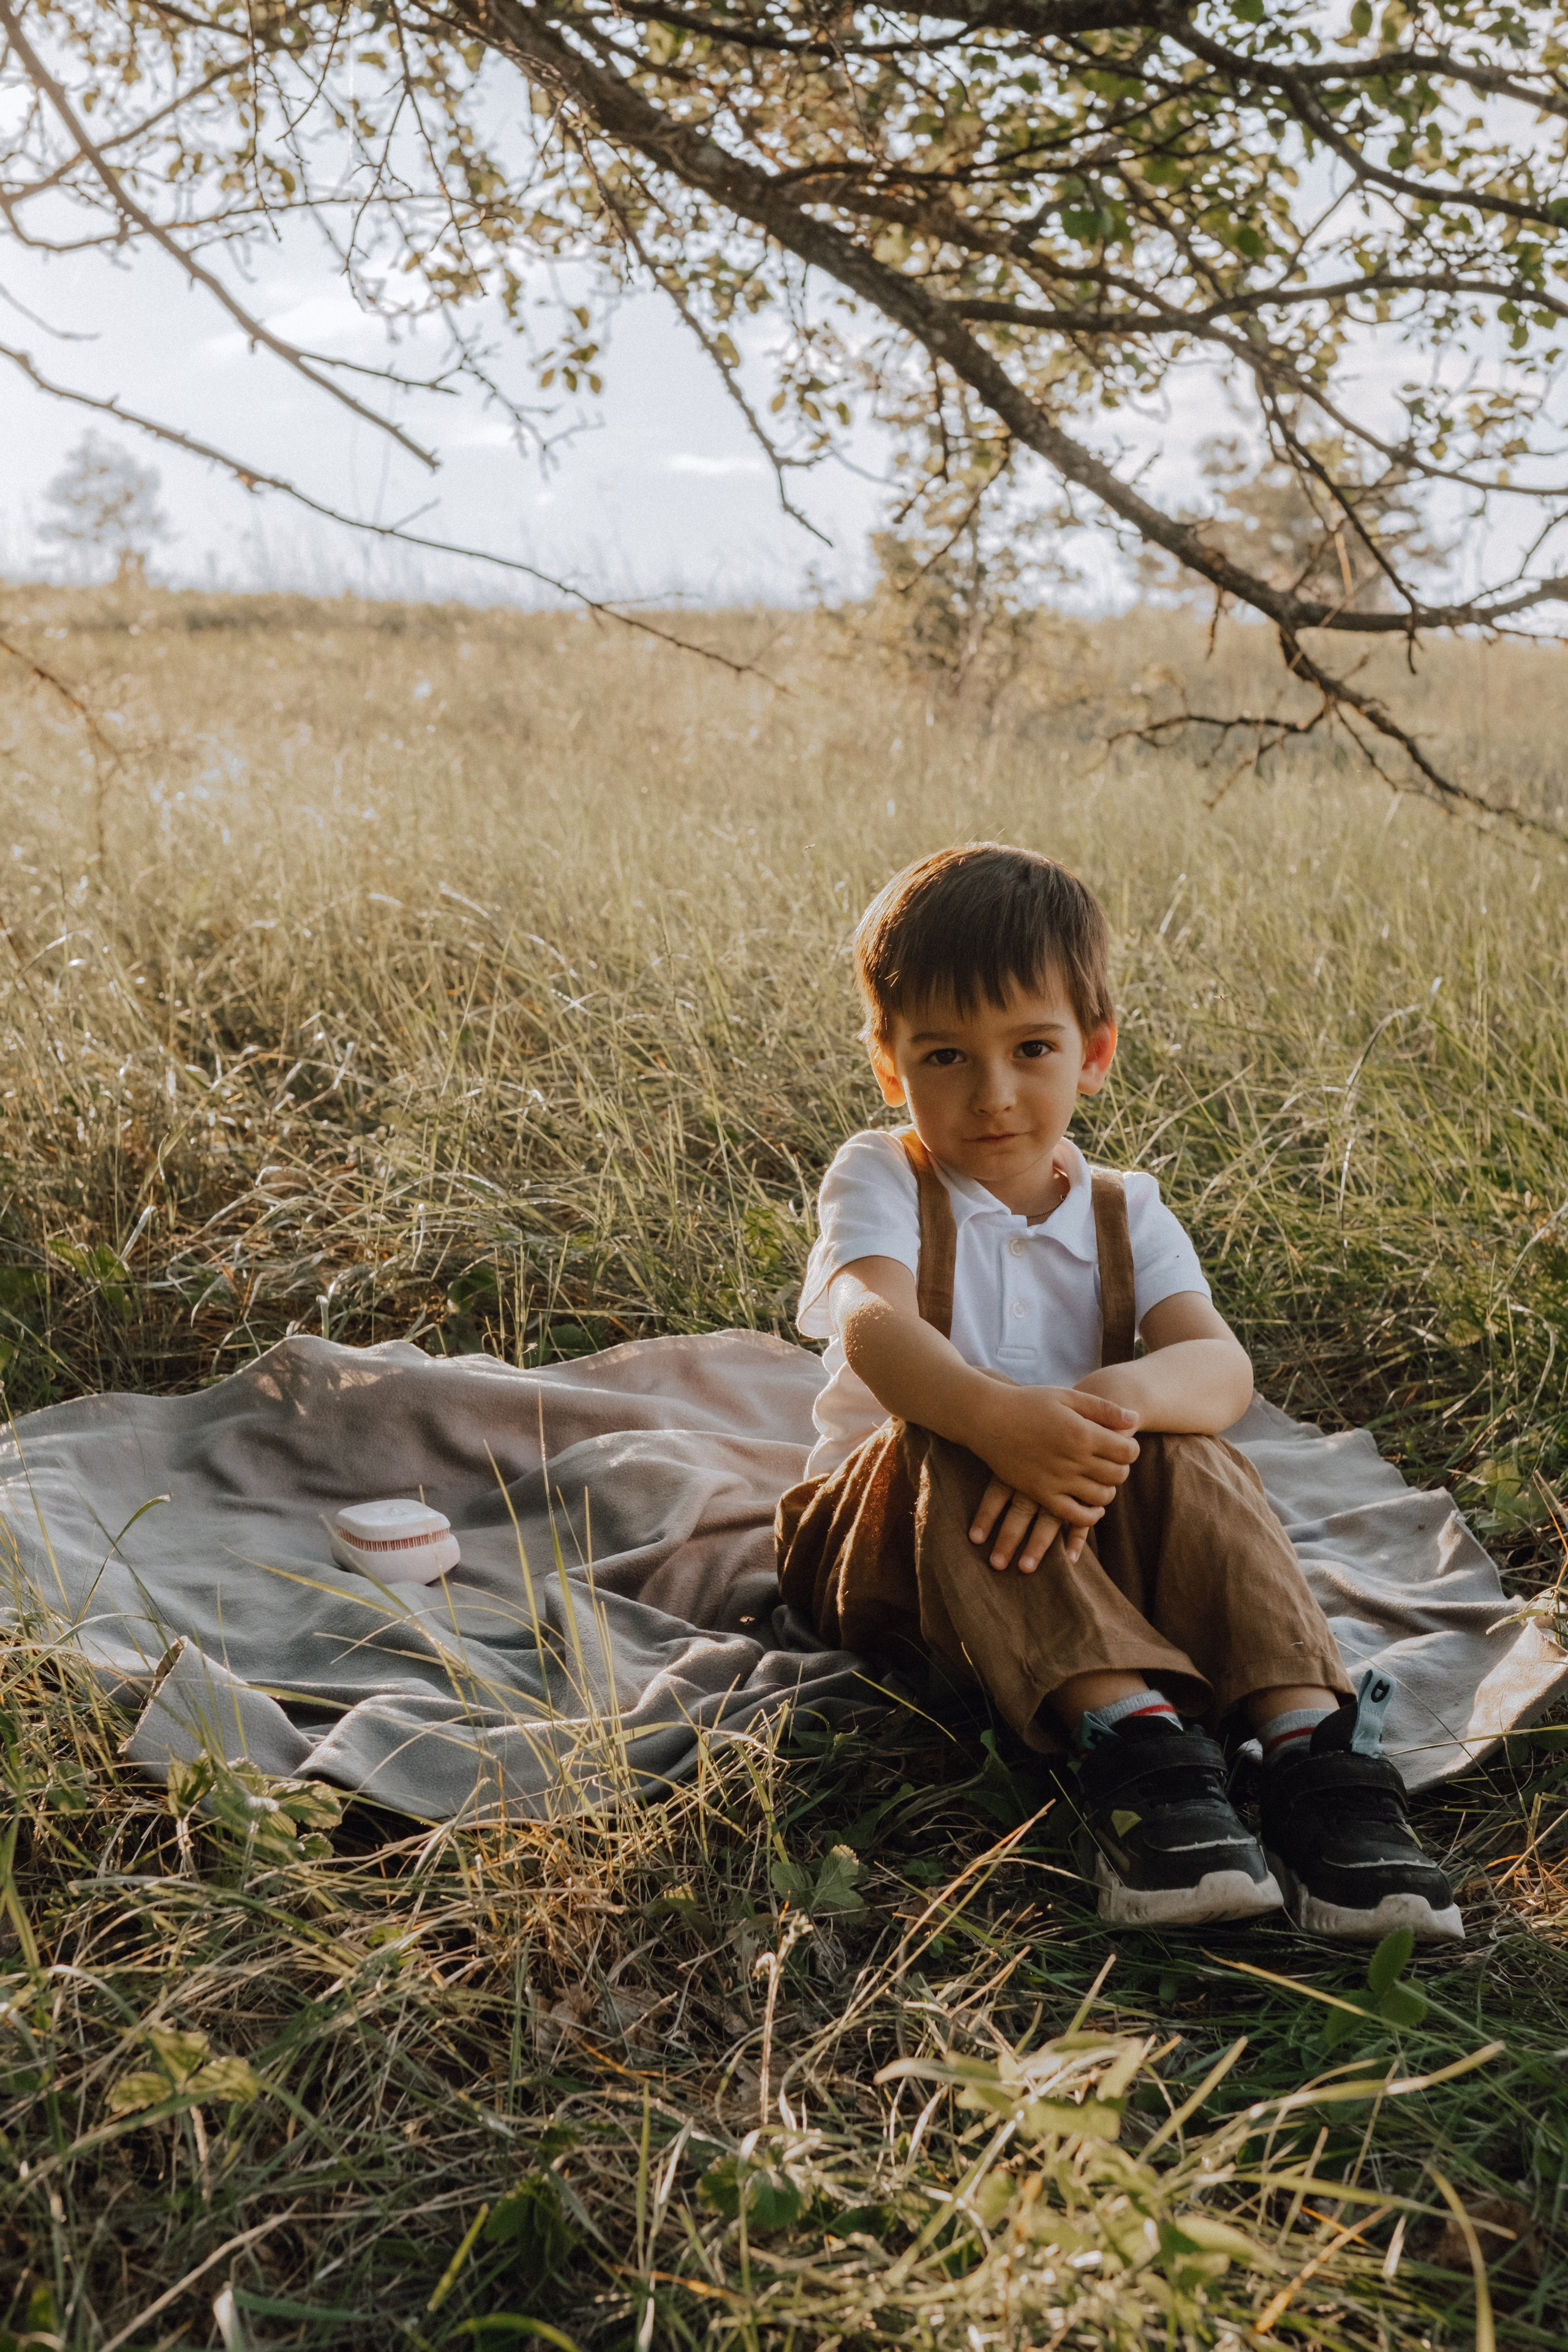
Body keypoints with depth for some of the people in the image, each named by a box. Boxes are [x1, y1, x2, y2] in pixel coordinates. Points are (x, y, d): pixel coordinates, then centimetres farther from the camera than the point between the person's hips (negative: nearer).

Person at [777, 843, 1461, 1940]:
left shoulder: (1126, 1214, 4)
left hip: (1088, 1544, 2)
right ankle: (1127, 1731, -48)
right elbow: (875, 1325, -28)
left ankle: (1312, 1743, -38)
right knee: (947, 1447, -35)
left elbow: (1220, 1363, -17)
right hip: (891, 1537, -2)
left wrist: (1111, 1398, -41)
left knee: (1182, 1445, -27)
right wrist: (995, 1417, -50)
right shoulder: (882, 1179, -4)